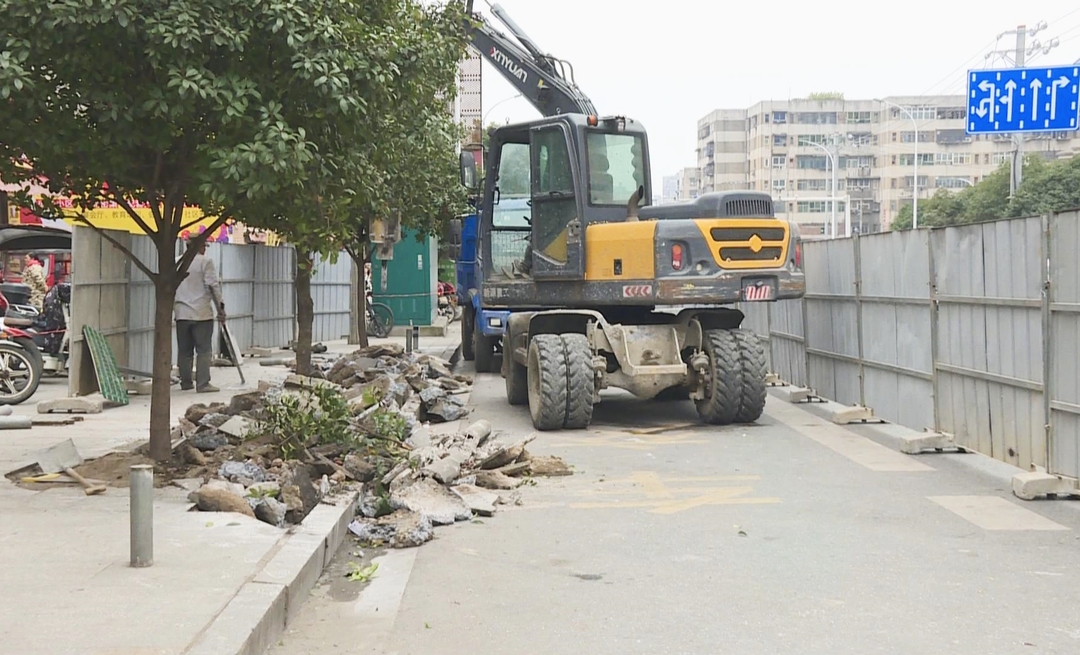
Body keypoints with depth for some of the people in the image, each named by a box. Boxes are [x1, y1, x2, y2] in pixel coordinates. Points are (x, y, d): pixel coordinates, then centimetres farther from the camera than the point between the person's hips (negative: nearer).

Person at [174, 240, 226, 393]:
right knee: (204, 350, -2)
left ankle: (185, 382, 14)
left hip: (182, 313, 5)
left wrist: (170, 309, 24)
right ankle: (202, 384, -7)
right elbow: (213, 285, -11)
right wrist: (220, 308, -4)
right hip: (202, 313, -5)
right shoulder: (205, 261, -7)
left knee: (184, 350, 10)